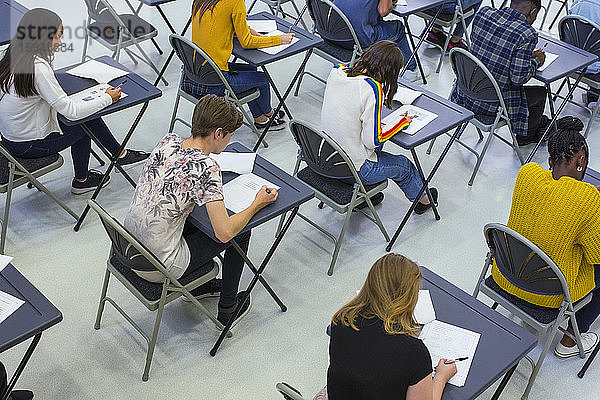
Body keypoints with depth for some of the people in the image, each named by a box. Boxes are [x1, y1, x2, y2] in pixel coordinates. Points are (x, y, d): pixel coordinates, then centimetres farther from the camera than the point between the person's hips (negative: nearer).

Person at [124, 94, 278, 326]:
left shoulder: (167, 142, -2)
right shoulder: (206, 167, -24)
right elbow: (224, 233, -23)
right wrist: (257, 204, -9)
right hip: (158, 269, -7)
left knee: (201, 216, 29)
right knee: (241, 232, 11)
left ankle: (197, 285, 44)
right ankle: (227, 309, 26)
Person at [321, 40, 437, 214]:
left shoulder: (336, 71, -6)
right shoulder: (373, 89, -27)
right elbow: (373, 140, -21)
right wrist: (403, 123, -8)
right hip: (355, 170, -6)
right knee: (403, 165, 21)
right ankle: (422, 199, 48)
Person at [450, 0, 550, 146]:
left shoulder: (483, 13, -3)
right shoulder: (527, 34, -19)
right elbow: (519, 78, -20)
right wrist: (536, 60, 2)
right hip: (492, 105, -6)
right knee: (540, 92, 21)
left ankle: (537, 121, 52)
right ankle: (526, 135, 45)